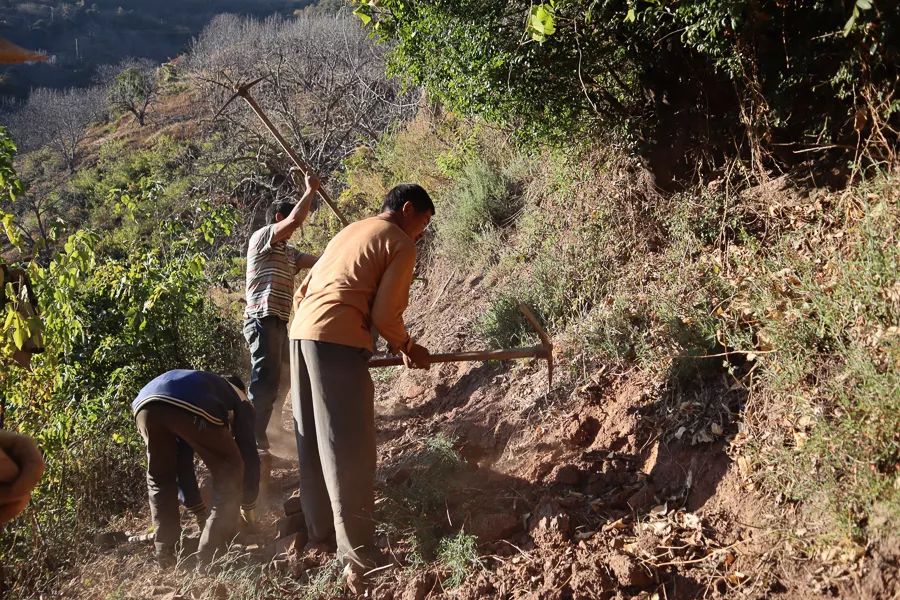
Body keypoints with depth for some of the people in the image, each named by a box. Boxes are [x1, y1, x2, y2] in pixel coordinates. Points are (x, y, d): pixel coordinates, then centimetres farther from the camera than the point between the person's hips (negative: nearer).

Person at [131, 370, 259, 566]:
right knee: (229, 473, 16)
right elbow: (249, 455, 29)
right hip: (194, 407, -5)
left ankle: (165, 556, 26)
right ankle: (212, 556, 14)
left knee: (159, 479, 28)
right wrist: (249, 505, 42)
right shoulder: (240, 401, 35)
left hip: (145, 403, 5)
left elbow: (183, 459, 49)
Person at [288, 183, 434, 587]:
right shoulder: (400, 244, 3)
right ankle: (358, 558, -4)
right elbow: (385, 314, -5)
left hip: (300, 333, 9)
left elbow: (302, 295, 25)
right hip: (337, 341, -8)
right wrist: (408, 348, 11)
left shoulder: (347, 233, 27)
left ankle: (321, 532, 26)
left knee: (315, 444, 15)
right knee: (349, 452, -6)